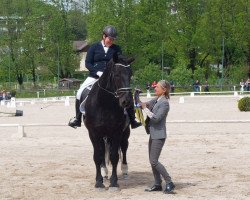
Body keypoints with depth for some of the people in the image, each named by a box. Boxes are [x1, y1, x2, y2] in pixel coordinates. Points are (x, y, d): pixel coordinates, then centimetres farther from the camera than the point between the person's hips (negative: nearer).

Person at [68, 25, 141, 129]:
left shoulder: (116, 49, 6)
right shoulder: (94, 47, 3)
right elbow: (87, 63, -1)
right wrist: (98, 72, -17)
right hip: (95, 76, -1)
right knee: (80, 92, -17)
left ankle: (132, 120, -4)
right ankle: (77, 119, -4)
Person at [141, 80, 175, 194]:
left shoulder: (164, 103, -16)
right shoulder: (155, 100, 10)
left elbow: (156, 118, -23)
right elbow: (143, 105, 20)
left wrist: (145, 109, -16)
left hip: (159, 135, -9)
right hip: (153, 134, 9)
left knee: (154, 161, -11)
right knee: (152, 161, 12)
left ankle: (169, 183, -4)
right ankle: (157, 184, 18)